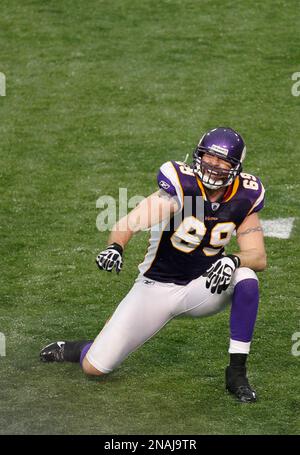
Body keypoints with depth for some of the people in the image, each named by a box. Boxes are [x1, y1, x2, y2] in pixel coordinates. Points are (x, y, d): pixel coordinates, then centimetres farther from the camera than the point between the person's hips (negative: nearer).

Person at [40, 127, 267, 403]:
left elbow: (259, 257, -13)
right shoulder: (180, 187, -21)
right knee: (94, 367, -10)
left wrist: (232, 261, -36)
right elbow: (128, 224, -32)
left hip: (202, 287, 3)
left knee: (246, 279, -30)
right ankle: (70, 350, 30)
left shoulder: (243, 199, -8)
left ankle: (237, 373, -17)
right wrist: (115, 247, -55)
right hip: (156, 287, -3)